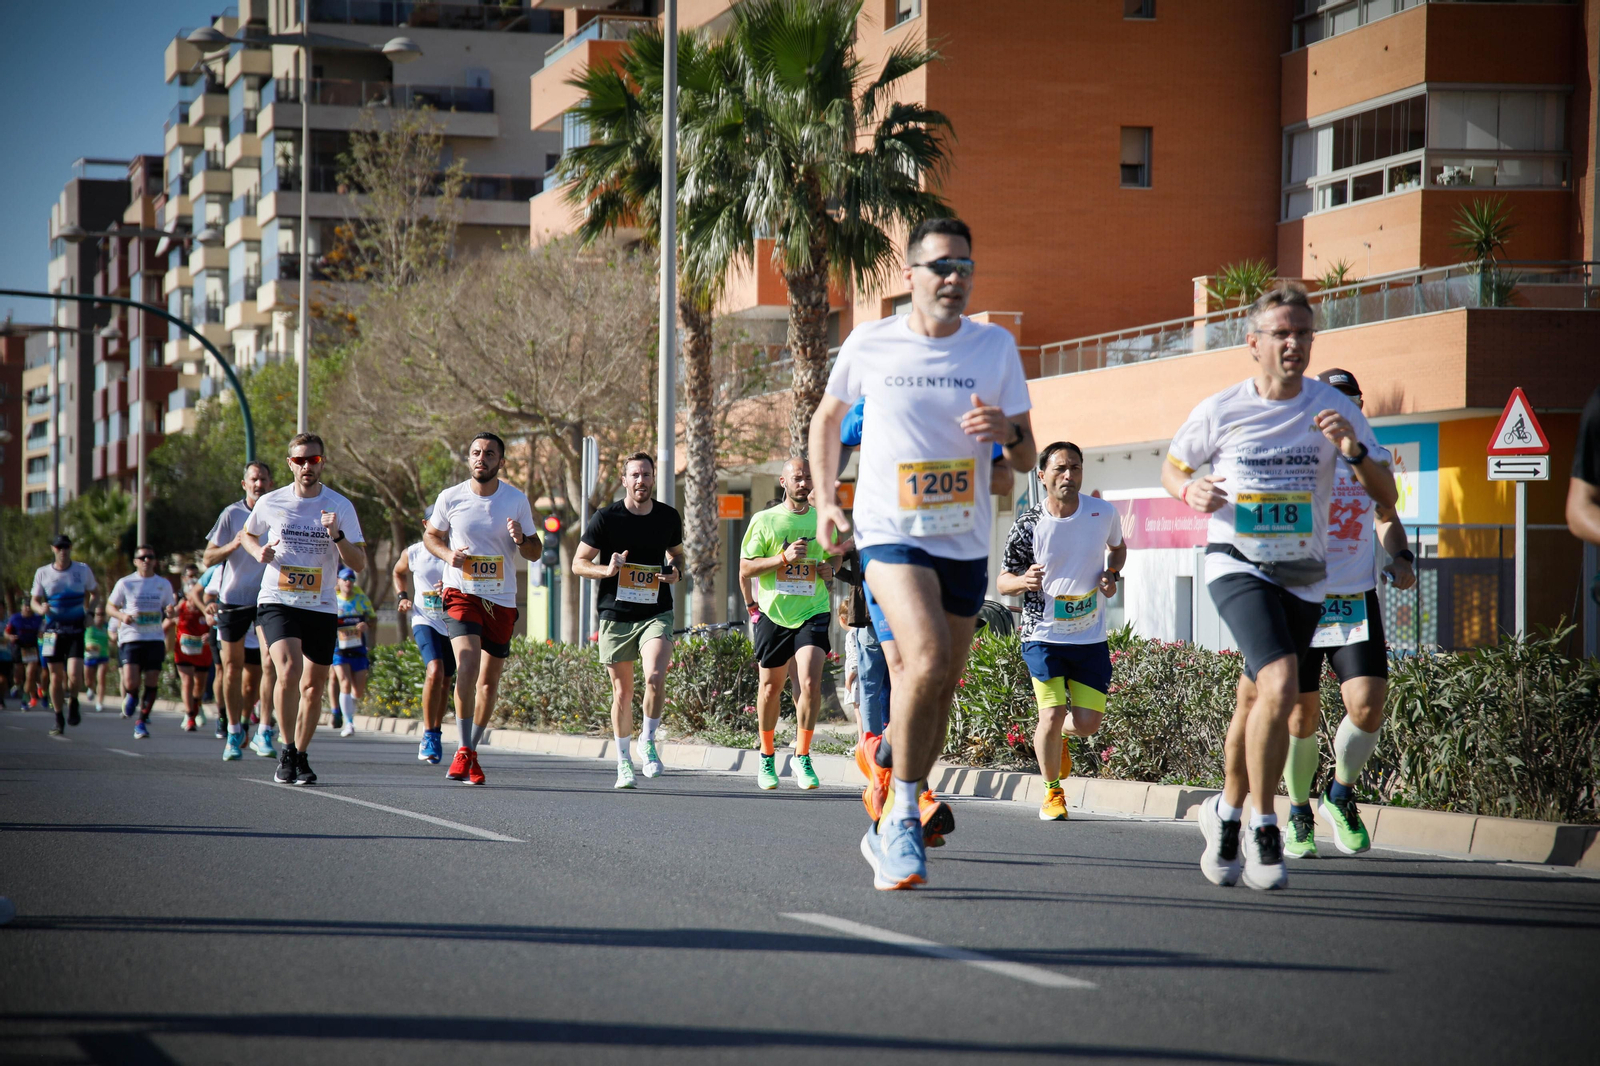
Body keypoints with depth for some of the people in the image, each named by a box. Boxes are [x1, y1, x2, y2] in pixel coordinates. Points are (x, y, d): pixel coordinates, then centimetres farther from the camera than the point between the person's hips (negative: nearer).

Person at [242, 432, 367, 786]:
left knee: (313, 689, 6)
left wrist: (337, 535, -20)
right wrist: (259, 552, -1)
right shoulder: (270, 503, 0)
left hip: (321, 608, 2)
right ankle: (287, 750, -10)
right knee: (289, 671, -23)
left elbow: (359, 564, -3)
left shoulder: (340, 507, -2)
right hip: (277, 602, -2)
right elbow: (249, 535, 21)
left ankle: (300, 756, 24)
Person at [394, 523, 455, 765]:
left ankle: (436, 733, 29)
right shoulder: (413, 554, 1)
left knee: (446, 681, 9)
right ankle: (429, 734, -15)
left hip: (453, 623, 1)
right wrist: (401, 596, 7)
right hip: (425, 620, -1)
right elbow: (398, 572, 23)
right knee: (434, 671, -23)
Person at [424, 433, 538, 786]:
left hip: (502, 599, 2)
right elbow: (431, 535, 13)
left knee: (489, 679, 8)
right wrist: (448, 554, -8)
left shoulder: (517, 500, 1)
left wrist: (521, 539, -15)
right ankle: (463, 750, -14)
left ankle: (472, 751, 22)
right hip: (461, 594, -2)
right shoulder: (450, 498, -2)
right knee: (467, 667, -21)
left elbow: (534, 552, 8)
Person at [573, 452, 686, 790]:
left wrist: (675, 571, 0)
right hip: (616, 615, -1)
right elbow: (579, 563, 1)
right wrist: (607, 570, -17)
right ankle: (623, 762, 22)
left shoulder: (669, 517, 5)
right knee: (622, 692, 5)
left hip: (656, 613, 1)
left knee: (655, 677, -21)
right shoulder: (606, 518, -4)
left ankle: (648, 741, 3)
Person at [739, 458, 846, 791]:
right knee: (771, 687, 8)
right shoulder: (764, 520, 1)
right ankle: (767, 756, 27)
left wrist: (831, 570, 0)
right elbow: (745, 569, -3)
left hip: (812, 613, 1)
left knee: (810, 684, -16)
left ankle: (802, 757, -2)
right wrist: (784, 557, -15)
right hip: (773, 614, 0)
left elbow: (836, 555, 23)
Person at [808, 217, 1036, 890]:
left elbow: (1026, 459, 8)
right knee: (927, 659, -26)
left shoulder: (996, 347, 4)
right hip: (890, 532, -4)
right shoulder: (869, 345, 0)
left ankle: (890, 833, 25)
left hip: (965, 543, 4)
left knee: (940, 689, 8)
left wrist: (1007, 430, -15)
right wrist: (824, 497, 8)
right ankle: (904, 817, -14)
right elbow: (828, 416, 18)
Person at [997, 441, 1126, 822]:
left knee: (1087, 724, 0)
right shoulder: (1029, 525, -10)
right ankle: (1052, 792, 13)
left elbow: (1118, 547, 20)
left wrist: (1112, 574, -1)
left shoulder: (1104, 513, -3)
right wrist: (1023, 581, -25)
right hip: (1043, 635, -2)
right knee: (1051, 716, -11)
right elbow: (1003, 582, -2)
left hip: (1091, 637, 3)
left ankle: (1060, 736, 38)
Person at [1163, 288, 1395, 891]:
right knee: (1281, 684, -25)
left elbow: (1386, 498, -4)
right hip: (1237, 565, -3)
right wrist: (1191, 491, -11)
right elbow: (1172, 468, 12)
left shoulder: (1333, 407, -2)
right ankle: (1263, 827, -14)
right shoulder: (1220, 411, -4)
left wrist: (1354, 451, -23)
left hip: (1304, 575, 3)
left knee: (1261, 700, 13)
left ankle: (1227, 811, 38)